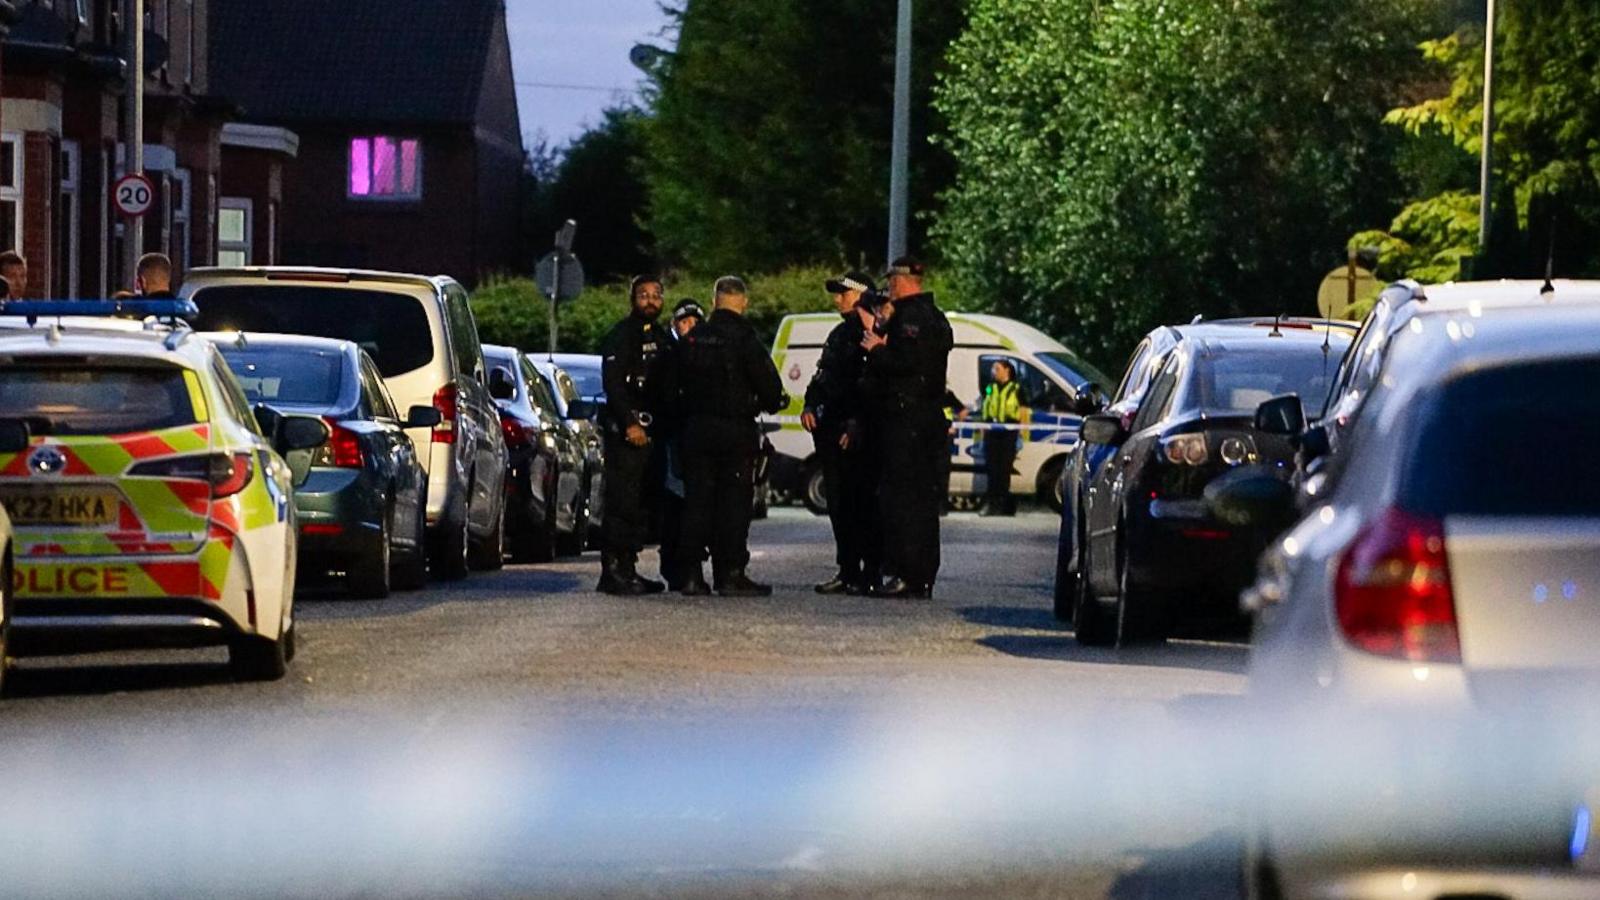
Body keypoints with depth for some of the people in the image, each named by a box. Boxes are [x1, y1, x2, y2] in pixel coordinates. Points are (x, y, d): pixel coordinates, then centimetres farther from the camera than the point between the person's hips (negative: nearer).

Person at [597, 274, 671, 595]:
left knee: (642, 504, 9)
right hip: (625, 431, -9)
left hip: (649, 432, 9)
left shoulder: (659, 336, 19)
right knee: (622, 502, -11)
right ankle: (612, 571, -11)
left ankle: (628, 568, 14)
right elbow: (613, 384, -16)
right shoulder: (622, 335, -7)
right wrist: (629, 424, -24)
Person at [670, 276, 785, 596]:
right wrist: (773, 402, 9)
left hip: (697, 427, 5)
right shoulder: (744, 338, -11)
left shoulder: (692, 339, 7)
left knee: (696, 500, 8)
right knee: (734, 501, -1)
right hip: (735, 427, -5)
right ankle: (730, 574, -4)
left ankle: (690, 574, 6)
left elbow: (676, 385, 13)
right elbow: (767, 382, -11)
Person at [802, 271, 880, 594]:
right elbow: (822, 377, 25)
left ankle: (870, 573, -6)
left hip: (858, 434, -9)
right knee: (839, 503, 9)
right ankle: (847, 571, 14)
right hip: (832, 428, 9)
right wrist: (810, 406, 8)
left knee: (864, 503, -7)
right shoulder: (838, 334, 20)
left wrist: (858, 425, -20)